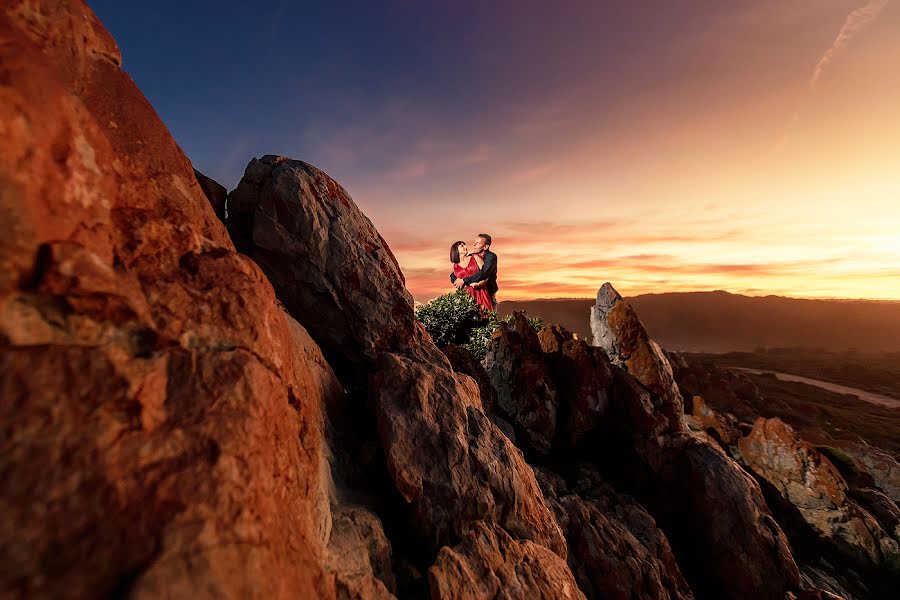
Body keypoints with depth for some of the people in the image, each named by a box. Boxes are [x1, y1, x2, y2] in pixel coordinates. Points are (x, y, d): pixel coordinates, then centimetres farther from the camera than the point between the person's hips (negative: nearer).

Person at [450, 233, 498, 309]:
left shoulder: (491, 257, -6)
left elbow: (483, 274, -22)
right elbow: (453, 275, 8)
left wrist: (464, 281, -19)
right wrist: (457, 281, -15)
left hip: (488, 295, -3)